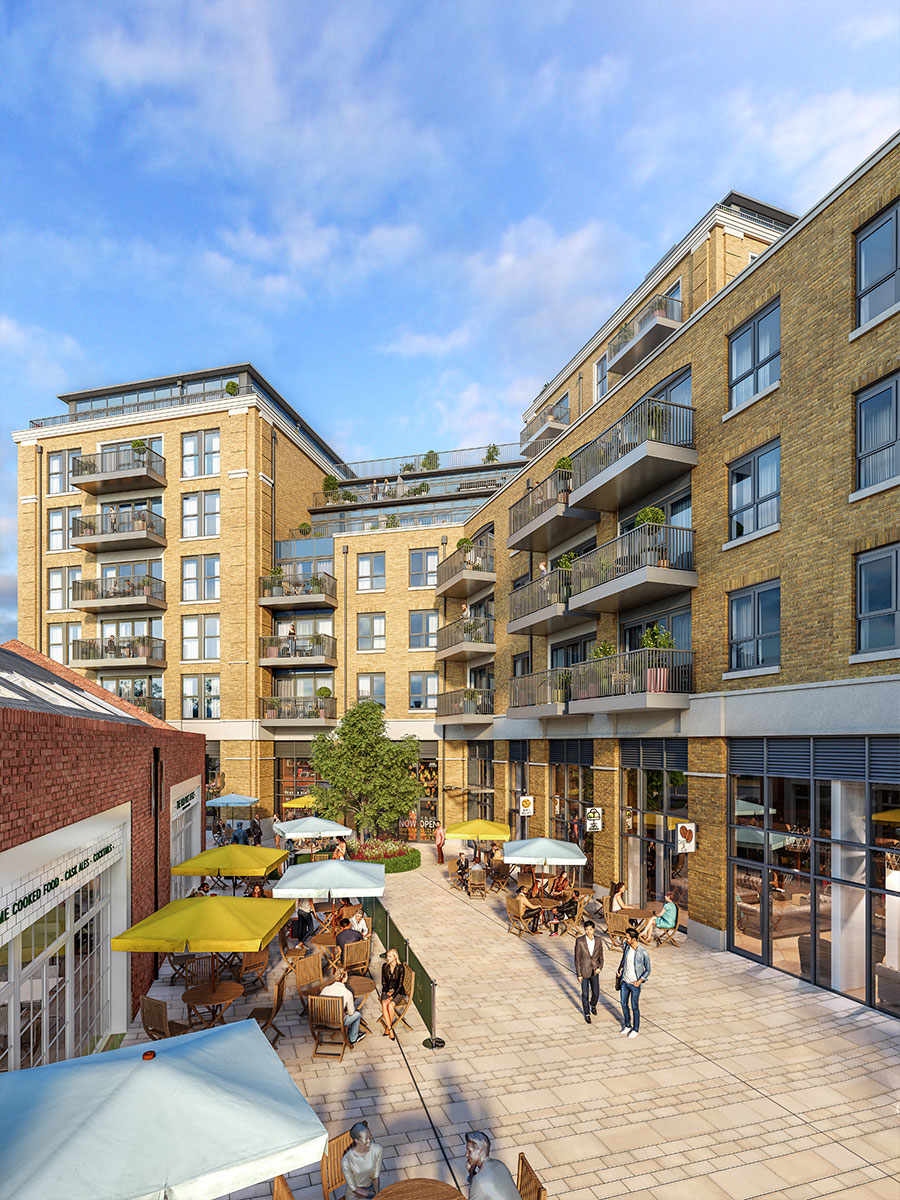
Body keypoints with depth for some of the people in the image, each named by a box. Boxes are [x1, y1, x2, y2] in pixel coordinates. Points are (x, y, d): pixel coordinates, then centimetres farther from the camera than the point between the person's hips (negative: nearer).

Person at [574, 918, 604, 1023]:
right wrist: (578, 974, -12)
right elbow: (577, 958, -13)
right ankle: (586, 1013, 32)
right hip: (584, 971, -3)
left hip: (594, 971, 3)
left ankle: (593, 1005, 45)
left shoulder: (598, 940, -10)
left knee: (596, 993, 12)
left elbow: (600, 956, 3)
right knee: (585, 994, 8)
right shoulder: (579, 941, -19)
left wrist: (600, 967, -14)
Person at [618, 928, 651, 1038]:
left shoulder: (643, 953, -23)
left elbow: (647, 970, -12)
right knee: (624, 1005, 15)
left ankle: (636, 1029, 29)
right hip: (624, 982, 5)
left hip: (635, 984, -5)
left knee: (634, 1007, 9)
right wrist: (619, 971, 9)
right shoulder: (626, 947, -7)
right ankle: (627, 1026, 36)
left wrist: (639, 981, -17)